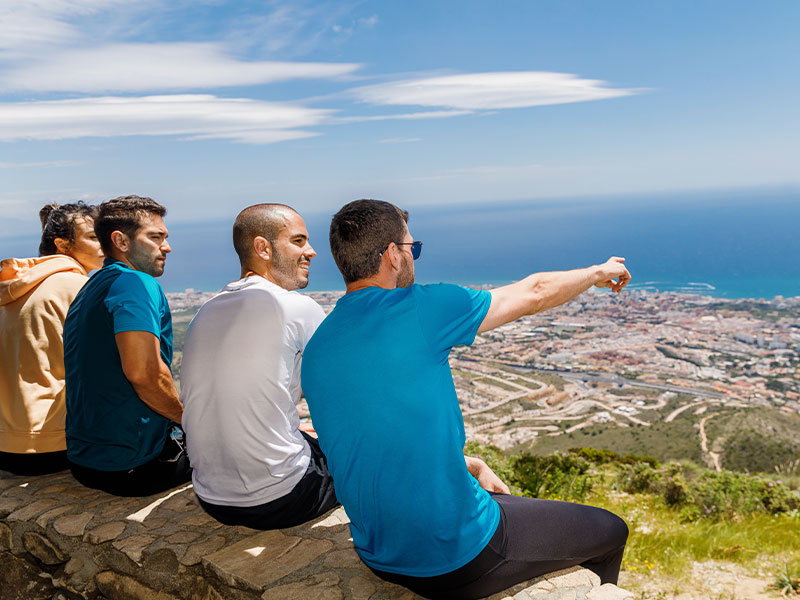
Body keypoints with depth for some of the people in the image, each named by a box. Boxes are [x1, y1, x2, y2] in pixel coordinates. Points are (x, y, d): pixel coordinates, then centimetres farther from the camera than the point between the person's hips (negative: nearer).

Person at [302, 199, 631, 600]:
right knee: (609, 532, 16)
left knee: (519, 507, 34)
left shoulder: (315, 350, 1)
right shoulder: (419, 309, -20)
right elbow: (533, 294, -4)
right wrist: (598, 272, 15)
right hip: (456, 559, -7)